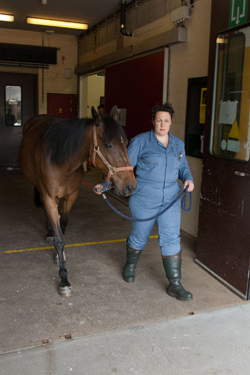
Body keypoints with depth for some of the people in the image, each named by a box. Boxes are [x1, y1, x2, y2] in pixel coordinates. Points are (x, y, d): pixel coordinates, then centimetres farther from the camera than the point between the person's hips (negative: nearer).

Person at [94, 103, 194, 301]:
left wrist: (188, 179, -3)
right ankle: (130, 266, 42)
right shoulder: (141, 141, -6)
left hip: (171, 200, 3)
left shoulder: (178, 144, 8)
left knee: (171, 239, 0)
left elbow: (183, 167, 19)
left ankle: (175, 284, 9)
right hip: (144, 201, -3)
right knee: (139, 237, 12)